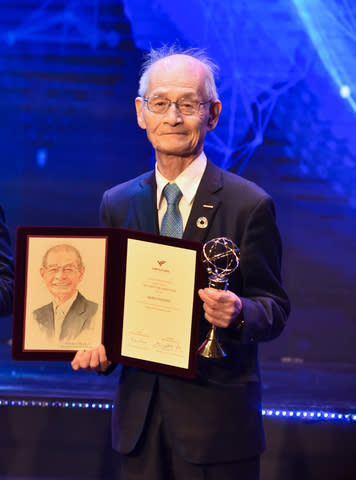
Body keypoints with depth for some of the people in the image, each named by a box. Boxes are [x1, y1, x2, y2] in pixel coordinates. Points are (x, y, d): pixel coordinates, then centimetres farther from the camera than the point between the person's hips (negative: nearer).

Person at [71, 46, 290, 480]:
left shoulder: (250, 205, -6)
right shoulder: (116, 204, 8)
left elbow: (275, 308, -4)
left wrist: (238, 313, -24)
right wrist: (98, 346, -5)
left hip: (216, 421, -3)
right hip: (139, 415, 4)